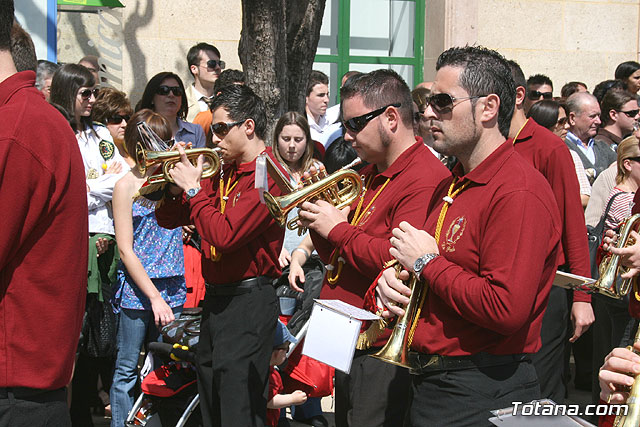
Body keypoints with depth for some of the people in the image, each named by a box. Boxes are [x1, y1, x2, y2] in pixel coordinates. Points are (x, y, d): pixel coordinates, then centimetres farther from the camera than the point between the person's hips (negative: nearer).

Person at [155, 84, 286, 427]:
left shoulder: (267, 175, -15)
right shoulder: (225, 172, 12)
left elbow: (224, 236, -25)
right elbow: (170, 219, 14)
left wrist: (193, 189, -14)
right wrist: (175, 182, -4)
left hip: (248, 300, -9)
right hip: (215, 296, 9)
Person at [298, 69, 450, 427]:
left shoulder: (425, 179, -17)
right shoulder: (371, 175, 16)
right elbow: (340, 256, 21)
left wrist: (337, 228, -17)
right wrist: (320, 223, 1)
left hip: (382, 354, -10)